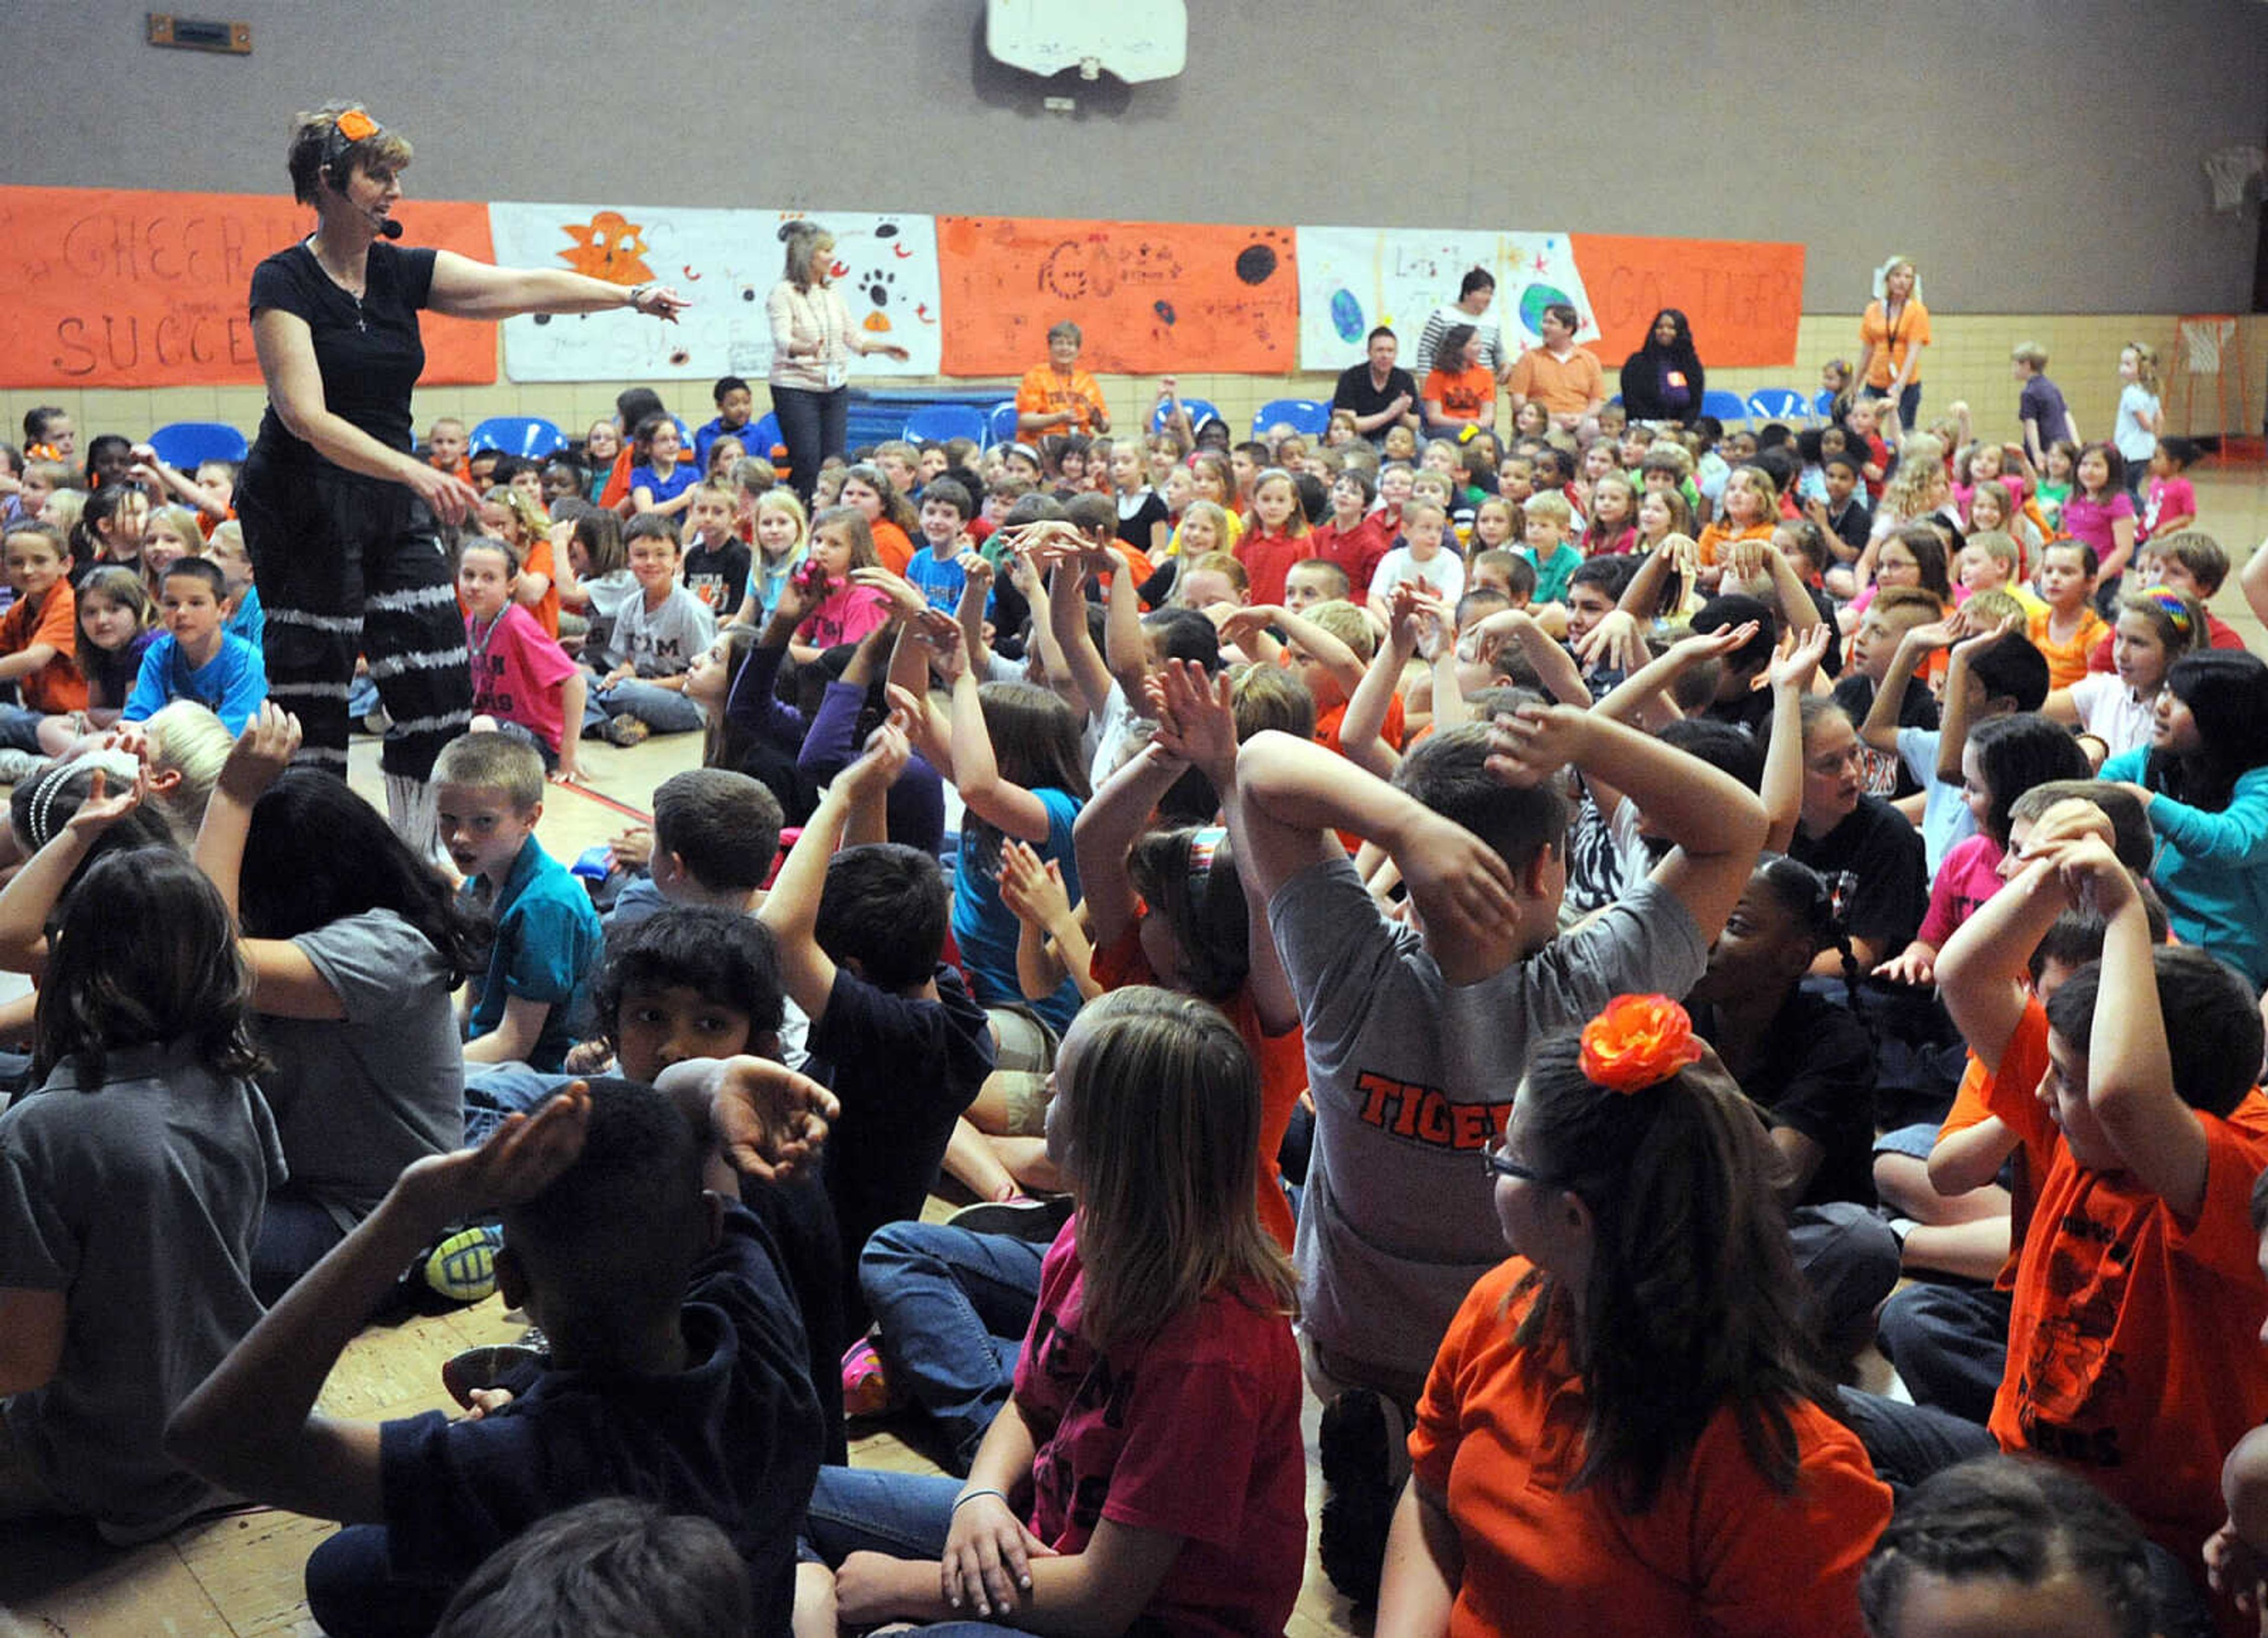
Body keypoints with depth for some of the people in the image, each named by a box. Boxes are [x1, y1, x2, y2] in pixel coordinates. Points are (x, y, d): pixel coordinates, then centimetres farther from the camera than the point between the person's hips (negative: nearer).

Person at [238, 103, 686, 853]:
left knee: (439, 688, 3)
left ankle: (413, 861, 15)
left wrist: (632, 297, -8)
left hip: (392, 508, 7)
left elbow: (523, 287, 1)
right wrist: (417, 473, -31)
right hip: (305, 510, -6)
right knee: (313, 703, -3)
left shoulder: (403, 273, 7)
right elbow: (306, 417, -21)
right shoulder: (284, 282, -11)